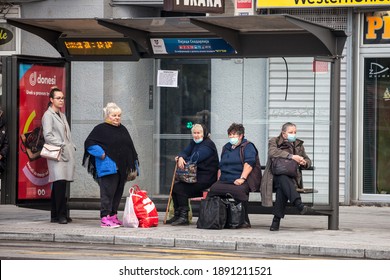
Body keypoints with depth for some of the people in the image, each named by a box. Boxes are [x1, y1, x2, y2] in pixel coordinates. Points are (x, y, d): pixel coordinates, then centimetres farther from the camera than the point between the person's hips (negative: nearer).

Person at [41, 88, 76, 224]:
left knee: (58, 186, 7)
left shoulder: (62, 115, 22)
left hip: (66, 153, 8)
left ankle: (55, 215, 8)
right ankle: (61, 214, -16)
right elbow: (47, 135, -12)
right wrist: (62, 145, -14)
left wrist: (71, 147, 12)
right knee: (60, 183, -16)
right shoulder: (48, 115, -3)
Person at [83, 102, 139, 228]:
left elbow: (130, 147, 22)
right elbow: (89, 143, -10)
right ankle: (105, 219, -12)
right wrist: (102, 155, -15)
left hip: (121, 168, 8)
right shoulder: (101, 129, -5)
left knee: (118, 193, 11)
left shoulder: (122, 129, 17)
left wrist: (133, 166, 17)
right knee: (108, 192, -10)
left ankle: (113, 216, 19)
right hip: (108, 168, -8)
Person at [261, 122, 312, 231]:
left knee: (282, 188, -34)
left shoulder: (298, 144, 21)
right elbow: (272, 152, -13)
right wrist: (291, 156, -22)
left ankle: (277, 219, -39)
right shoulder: (274, 141, 10)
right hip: (275, 177, -2)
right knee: (283, 179, -39)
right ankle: (298, 203, -57)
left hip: (292, 179, 2)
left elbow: (308, 161, 26)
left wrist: (304, 163, -1)